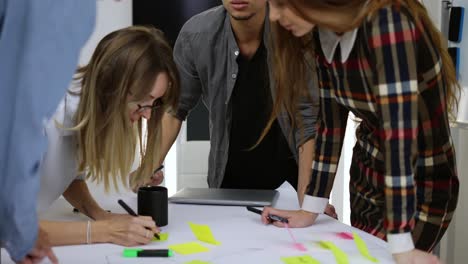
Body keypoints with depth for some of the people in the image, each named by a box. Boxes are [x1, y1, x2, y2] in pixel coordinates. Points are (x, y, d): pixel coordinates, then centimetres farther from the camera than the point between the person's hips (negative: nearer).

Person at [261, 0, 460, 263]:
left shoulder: (387, 23, -28)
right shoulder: (325, 35, -5)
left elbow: (399, 134, -32)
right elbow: (331, 123, 0)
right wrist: (310, 211, -1)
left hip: (422, 187, -7)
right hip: (367, 176, 7)